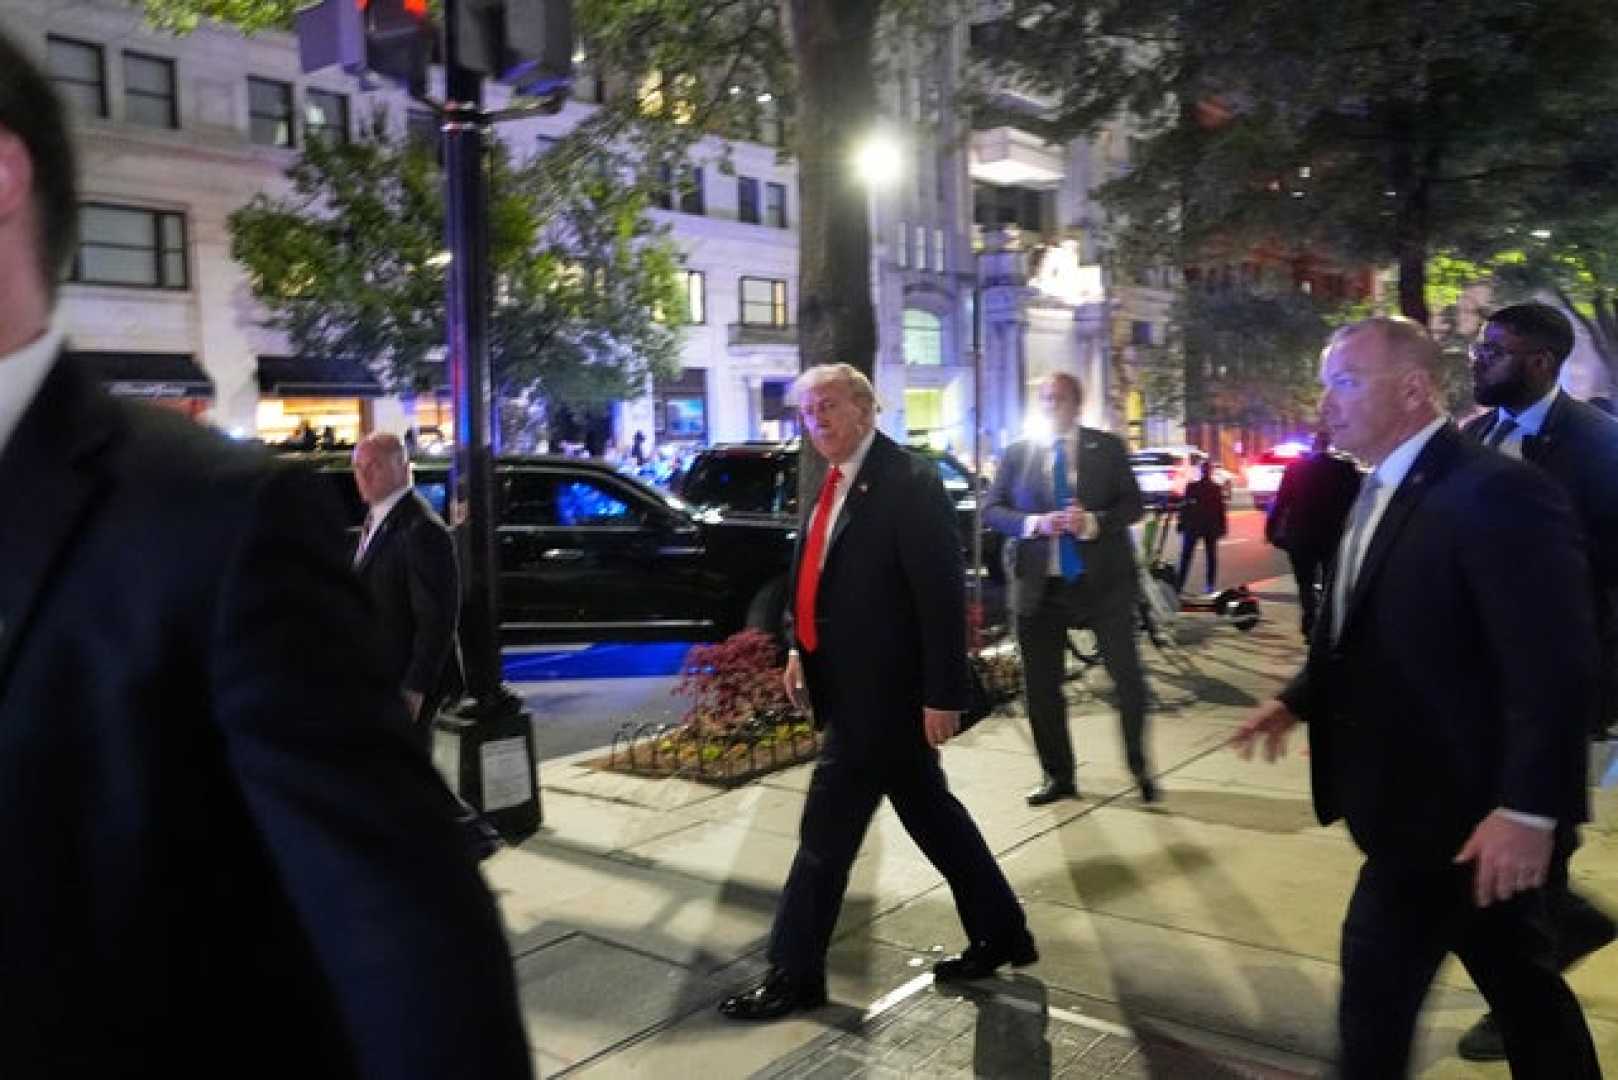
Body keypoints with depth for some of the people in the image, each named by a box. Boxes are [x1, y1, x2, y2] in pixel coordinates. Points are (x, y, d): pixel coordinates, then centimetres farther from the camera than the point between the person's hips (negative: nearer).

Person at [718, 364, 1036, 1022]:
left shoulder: (909, 480, -16)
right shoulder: (834, 480, 10)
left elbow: (943, 594, -19)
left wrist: (942, 694, -21)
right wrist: (800, 648, 10)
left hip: (882, 689, -9)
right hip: (850, 683, 9)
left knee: (827, 828, -1)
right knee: (930, 814, 18)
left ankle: (795, 973, 15)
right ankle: (1001, 933, 33)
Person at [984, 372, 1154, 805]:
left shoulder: (1108, 447, 2)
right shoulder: (1017, 453, 5)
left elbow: (1133, 505, -1)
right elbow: (991, 510, 1)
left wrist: (1093, 522, -19)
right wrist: (1034, 522, -17)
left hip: (1101, 579, -1)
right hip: (1040, 584, 2)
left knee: (1129, 678, 3)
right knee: (1041, 687, 8)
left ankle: (1140, 768, 26)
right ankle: (1059, 777, 24)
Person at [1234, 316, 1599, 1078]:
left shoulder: (1496, 493, -21)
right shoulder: (1381, 493, 9)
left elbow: (1556, 668, -24)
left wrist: (1528, 809, -25)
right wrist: (1297, 700, 6)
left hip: (1462, 806, -9)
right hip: (1425, 793, 9)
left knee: (1378, 969, 2)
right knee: (1515, 976, 21)